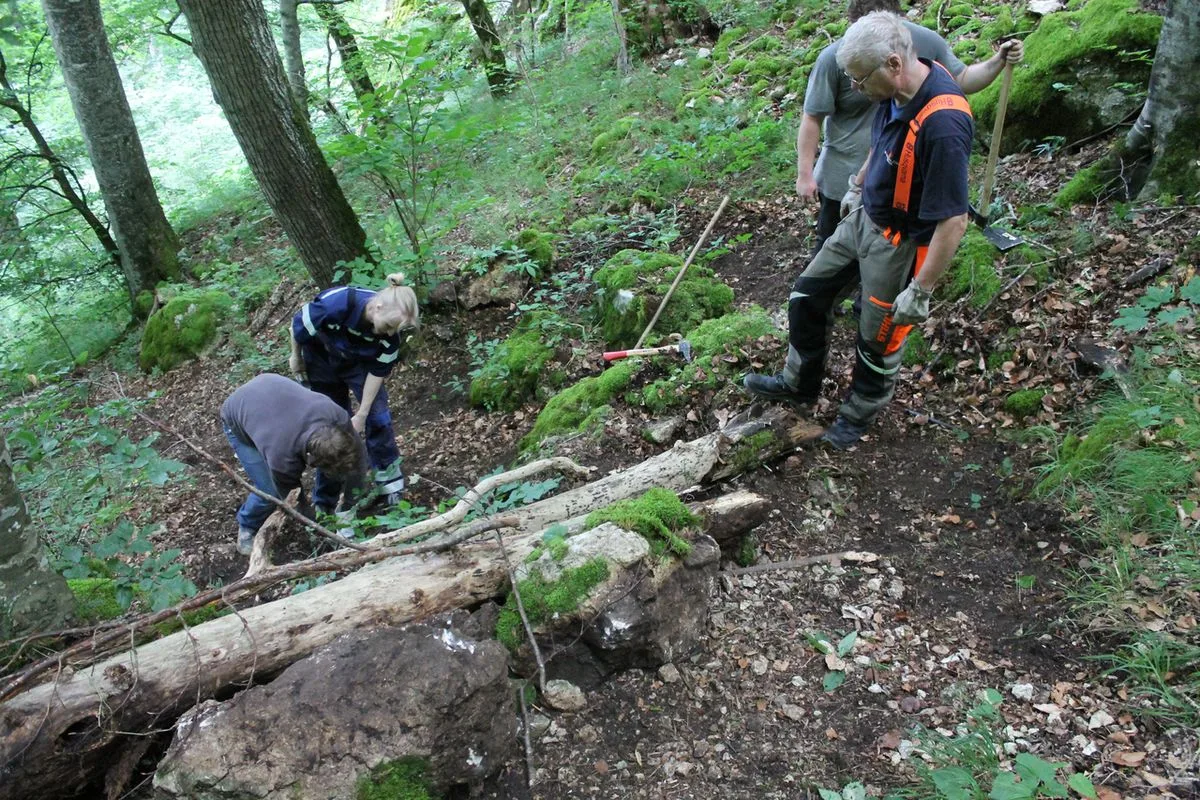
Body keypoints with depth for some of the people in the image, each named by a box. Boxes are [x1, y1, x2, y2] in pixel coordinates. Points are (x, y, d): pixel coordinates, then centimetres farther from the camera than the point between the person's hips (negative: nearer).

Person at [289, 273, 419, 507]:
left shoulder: (390, 332, -31)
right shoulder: (336, 303, -42)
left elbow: (378, 371, -20)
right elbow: (299, 324, -22)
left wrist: (362, 414, -17)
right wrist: (296, 358, -5)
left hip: (359, 361, 2)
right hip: (322, 360, -2)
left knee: (377, 415, -8)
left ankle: (389, 475, 6)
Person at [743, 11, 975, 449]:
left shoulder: (943, 125, -35)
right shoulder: (898, 89, -9)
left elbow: (954, 220, -30)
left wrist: (919, 291, -25)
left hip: (899, 244, -8)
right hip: (864, 217, 9)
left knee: (879, 340, 11)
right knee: (807, 296, 18)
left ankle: (859, 412, 38)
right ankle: (799, 384, 38)